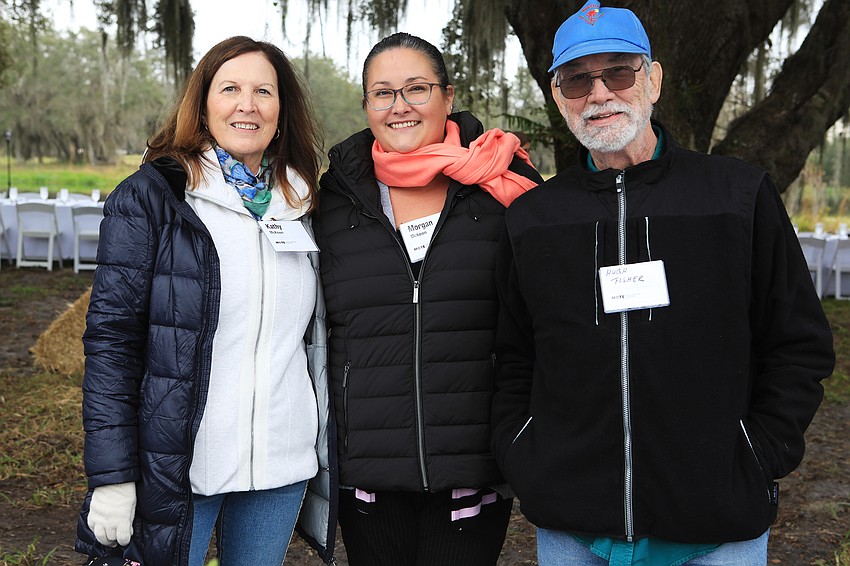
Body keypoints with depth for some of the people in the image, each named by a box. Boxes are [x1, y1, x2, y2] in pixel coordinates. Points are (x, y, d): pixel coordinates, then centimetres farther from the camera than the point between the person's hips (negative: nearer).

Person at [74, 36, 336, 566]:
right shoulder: (149, 197, -5)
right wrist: (111, 476, -14)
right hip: (176, 464, -4)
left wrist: (328, 461, 15)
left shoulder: (303, 205, 9)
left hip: (282, 465, 4)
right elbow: (111, 337, -9)